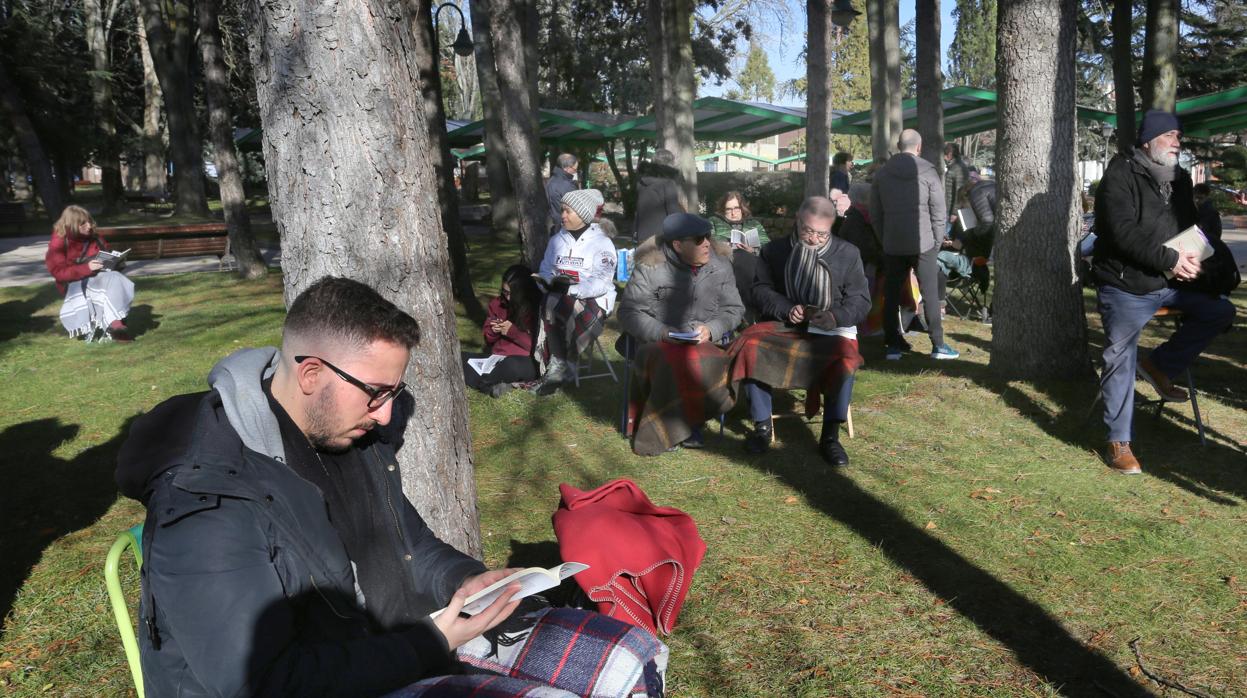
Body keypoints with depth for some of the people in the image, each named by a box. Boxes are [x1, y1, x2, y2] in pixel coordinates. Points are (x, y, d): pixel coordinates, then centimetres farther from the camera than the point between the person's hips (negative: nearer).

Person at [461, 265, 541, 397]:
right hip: (497, 357, 6)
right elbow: (488, 339, 17)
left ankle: (469, 379, -25)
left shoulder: (539, 308, -7)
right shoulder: (498, 304, 8)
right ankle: (492, 385, -30)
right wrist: (493, 331, -6)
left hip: (527, 363, -6)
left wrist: (512, 331, -14)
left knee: (512, 365, -42)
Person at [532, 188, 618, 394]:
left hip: (593, 300, -5)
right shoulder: (557, 240, 15)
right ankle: (559, 366, -26)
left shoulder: (601, 243, -4)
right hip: (561, 297, 5)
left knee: (554, 306, -32)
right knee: (548, 305, -30)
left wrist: (571, 289, -25)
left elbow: (601, 283, -14)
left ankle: (557, 365, -20)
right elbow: (545, 270, 14)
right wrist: (554, 281, -9)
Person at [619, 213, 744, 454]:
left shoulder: (720, 265, 7)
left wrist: (711, 329, -12)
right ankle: (683, 428, -15)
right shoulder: (651, 268, -4)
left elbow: (734, 309, 9)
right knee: (674, 364, -36)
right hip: (659, 344, -2)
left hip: (708, 344, 3)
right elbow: (628, 312, -4)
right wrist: (662, 333, -20)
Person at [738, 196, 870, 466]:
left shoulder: (848, 254, 5)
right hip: (784, 324, 1)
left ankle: (830, 436, -22)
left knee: (845, 356, -35)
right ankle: (761, 425, -16)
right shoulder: (774, 250, 8)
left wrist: (835, 317, -17)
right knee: (750, 345, -29)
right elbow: (762, 289, 8)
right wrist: (786, 309, -11)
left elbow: (860, 300, 4)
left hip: (831, 329, -1)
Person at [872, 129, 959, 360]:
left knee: (891, 295, 8)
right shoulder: (927, 171, -6)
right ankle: (938, 345, 7)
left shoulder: (882, 173, 4)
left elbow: (875, 213, 7)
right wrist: (937, 241, 4)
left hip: (892, 245, 3)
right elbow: (938, 211, -6)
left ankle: (893, 345, 10)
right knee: (930, 294, 4)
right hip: (923, 243, -3)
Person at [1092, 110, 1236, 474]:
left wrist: (1193, 259, -5)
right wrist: (1170, 259, -23)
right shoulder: (1121, 175, -11)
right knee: (1121, 362, -5)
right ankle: (1118, 443, 2)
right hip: (1125, 286, -8)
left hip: (1170, 284, 8)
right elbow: (1124, 232, -22)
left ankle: (1160, 366, 11)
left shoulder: (1179, 179, 13)